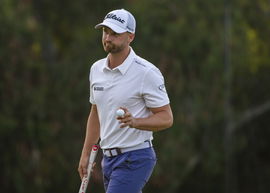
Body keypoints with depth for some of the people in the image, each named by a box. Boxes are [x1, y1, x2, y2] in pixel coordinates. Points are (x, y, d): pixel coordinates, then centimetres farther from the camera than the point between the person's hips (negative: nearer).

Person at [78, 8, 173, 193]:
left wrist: (134, 121, -29)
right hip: (109, 157, 8)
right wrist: (86, 154, 18)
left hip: (135, 159, -8)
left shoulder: (147, 72, -13)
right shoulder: (97, 69, 9)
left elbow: (166, 118, -12)